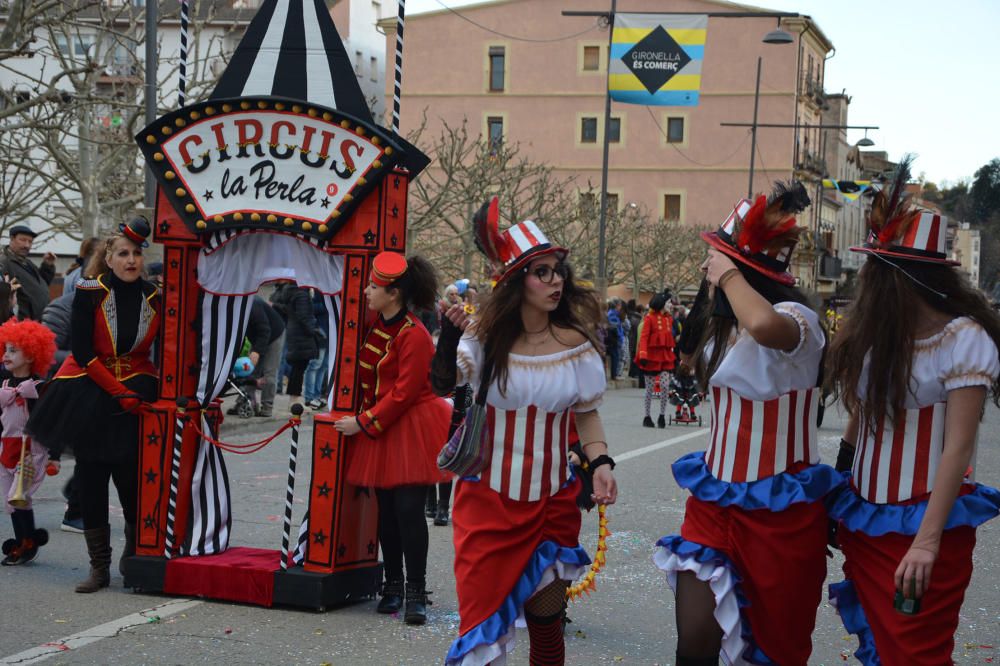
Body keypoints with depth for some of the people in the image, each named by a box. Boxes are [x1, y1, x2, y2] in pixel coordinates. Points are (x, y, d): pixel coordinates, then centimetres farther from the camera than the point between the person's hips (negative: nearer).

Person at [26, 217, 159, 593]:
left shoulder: (154, 298, 0)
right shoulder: (90, 293, -7)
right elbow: (82, 352, -9)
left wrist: (138, 392, -5)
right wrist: (118, 392, -13)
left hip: (136, 392, 1)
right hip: (90, 393, -1)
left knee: (132, 476, -6)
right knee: (91, 480, 1)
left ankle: (134, 556, 16)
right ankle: (99, 566, 8)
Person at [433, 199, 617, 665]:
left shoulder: (575, 344, -3)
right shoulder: (486, 338, -7)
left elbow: (586, 412, 7)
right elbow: (444, 383, -21)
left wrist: (600, 462, -9)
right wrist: (449, 332, -39)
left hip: (551, 501, 2)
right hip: (488, 498, -1)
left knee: (545, 616, 8)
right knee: (484, 610, 0)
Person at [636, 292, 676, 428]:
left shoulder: (668, 318, 10)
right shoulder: (650, 317, -8)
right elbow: (644, 337, -13)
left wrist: (671, 354, 16)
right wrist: (643, 354, -22)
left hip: (665, 356, 5)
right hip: (652, 356, -5)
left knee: (664, 386, -5)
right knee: (650, 388, 3)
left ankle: (662, 416, 3)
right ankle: (647, 416, 13)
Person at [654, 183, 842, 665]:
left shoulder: (795, 318, -17)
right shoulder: (722, 326, 10)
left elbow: (765, 326, -43)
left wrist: (727, 274, -28)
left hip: (779, 509, -7)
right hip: (716, 499, 7)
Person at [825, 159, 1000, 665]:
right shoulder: (875, 334, 6)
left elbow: (958, 446, -18)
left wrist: (928, 539, -23)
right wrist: (838, 499, 8)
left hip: (926, 521, -6)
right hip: (865, 519, 6)